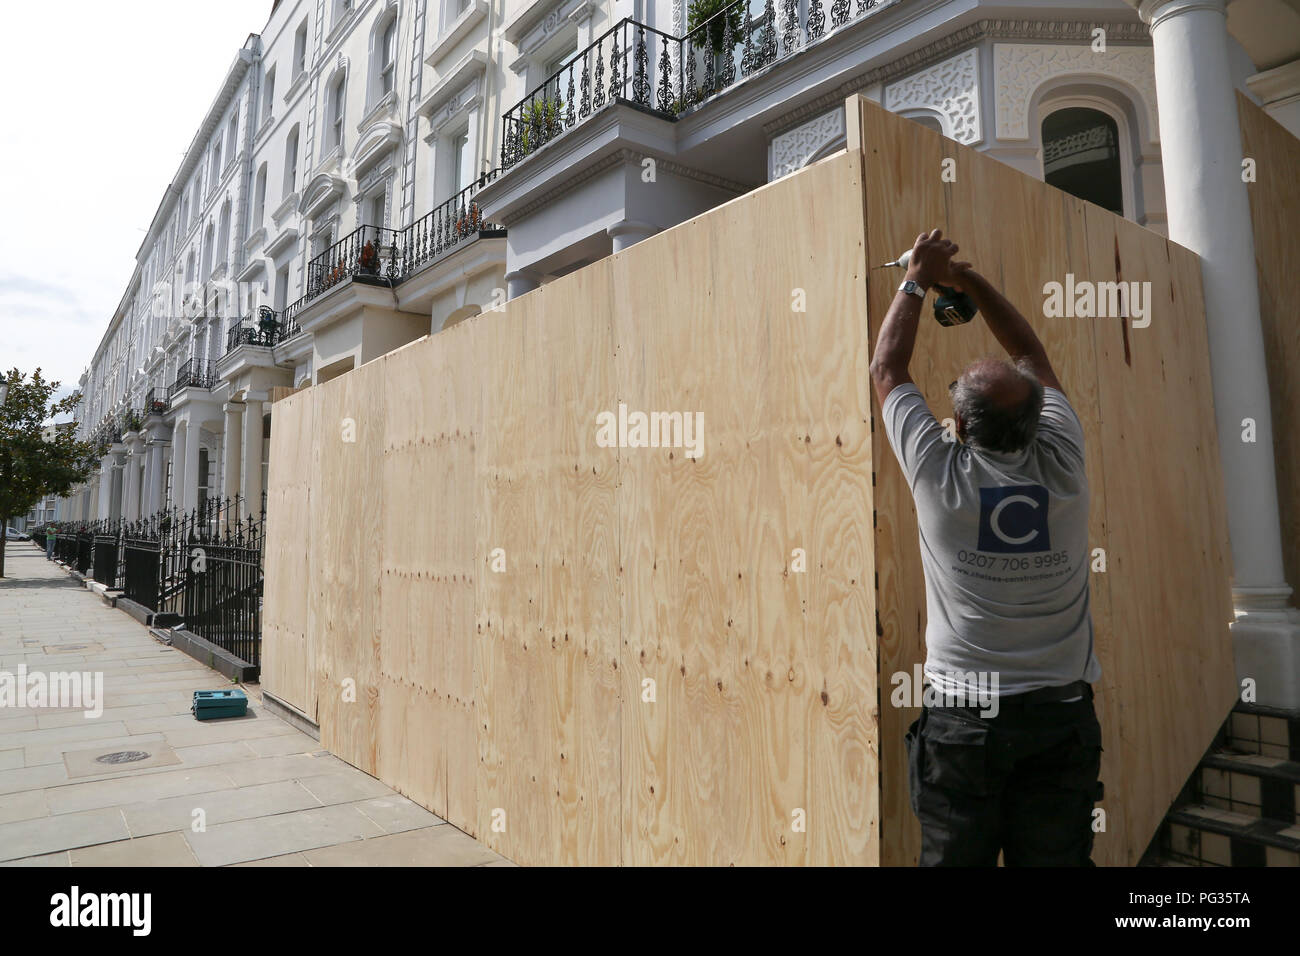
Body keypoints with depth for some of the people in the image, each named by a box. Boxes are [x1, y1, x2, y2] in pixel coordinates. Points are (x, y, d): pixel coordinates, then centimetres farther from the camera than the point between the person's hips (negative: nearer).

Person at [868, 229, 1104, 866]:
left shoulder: (941, 476, -14)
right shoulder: (1061, 466, -7)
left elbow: (887, 369, 1)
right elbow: (1033, 358, 11)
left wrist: (917, 280, 13)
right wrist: (967, 279, 16)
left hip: (963, 718, -2)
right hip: (1062, 712, 3)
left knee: (955, 858, 11)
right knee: (1055, 859, 13)